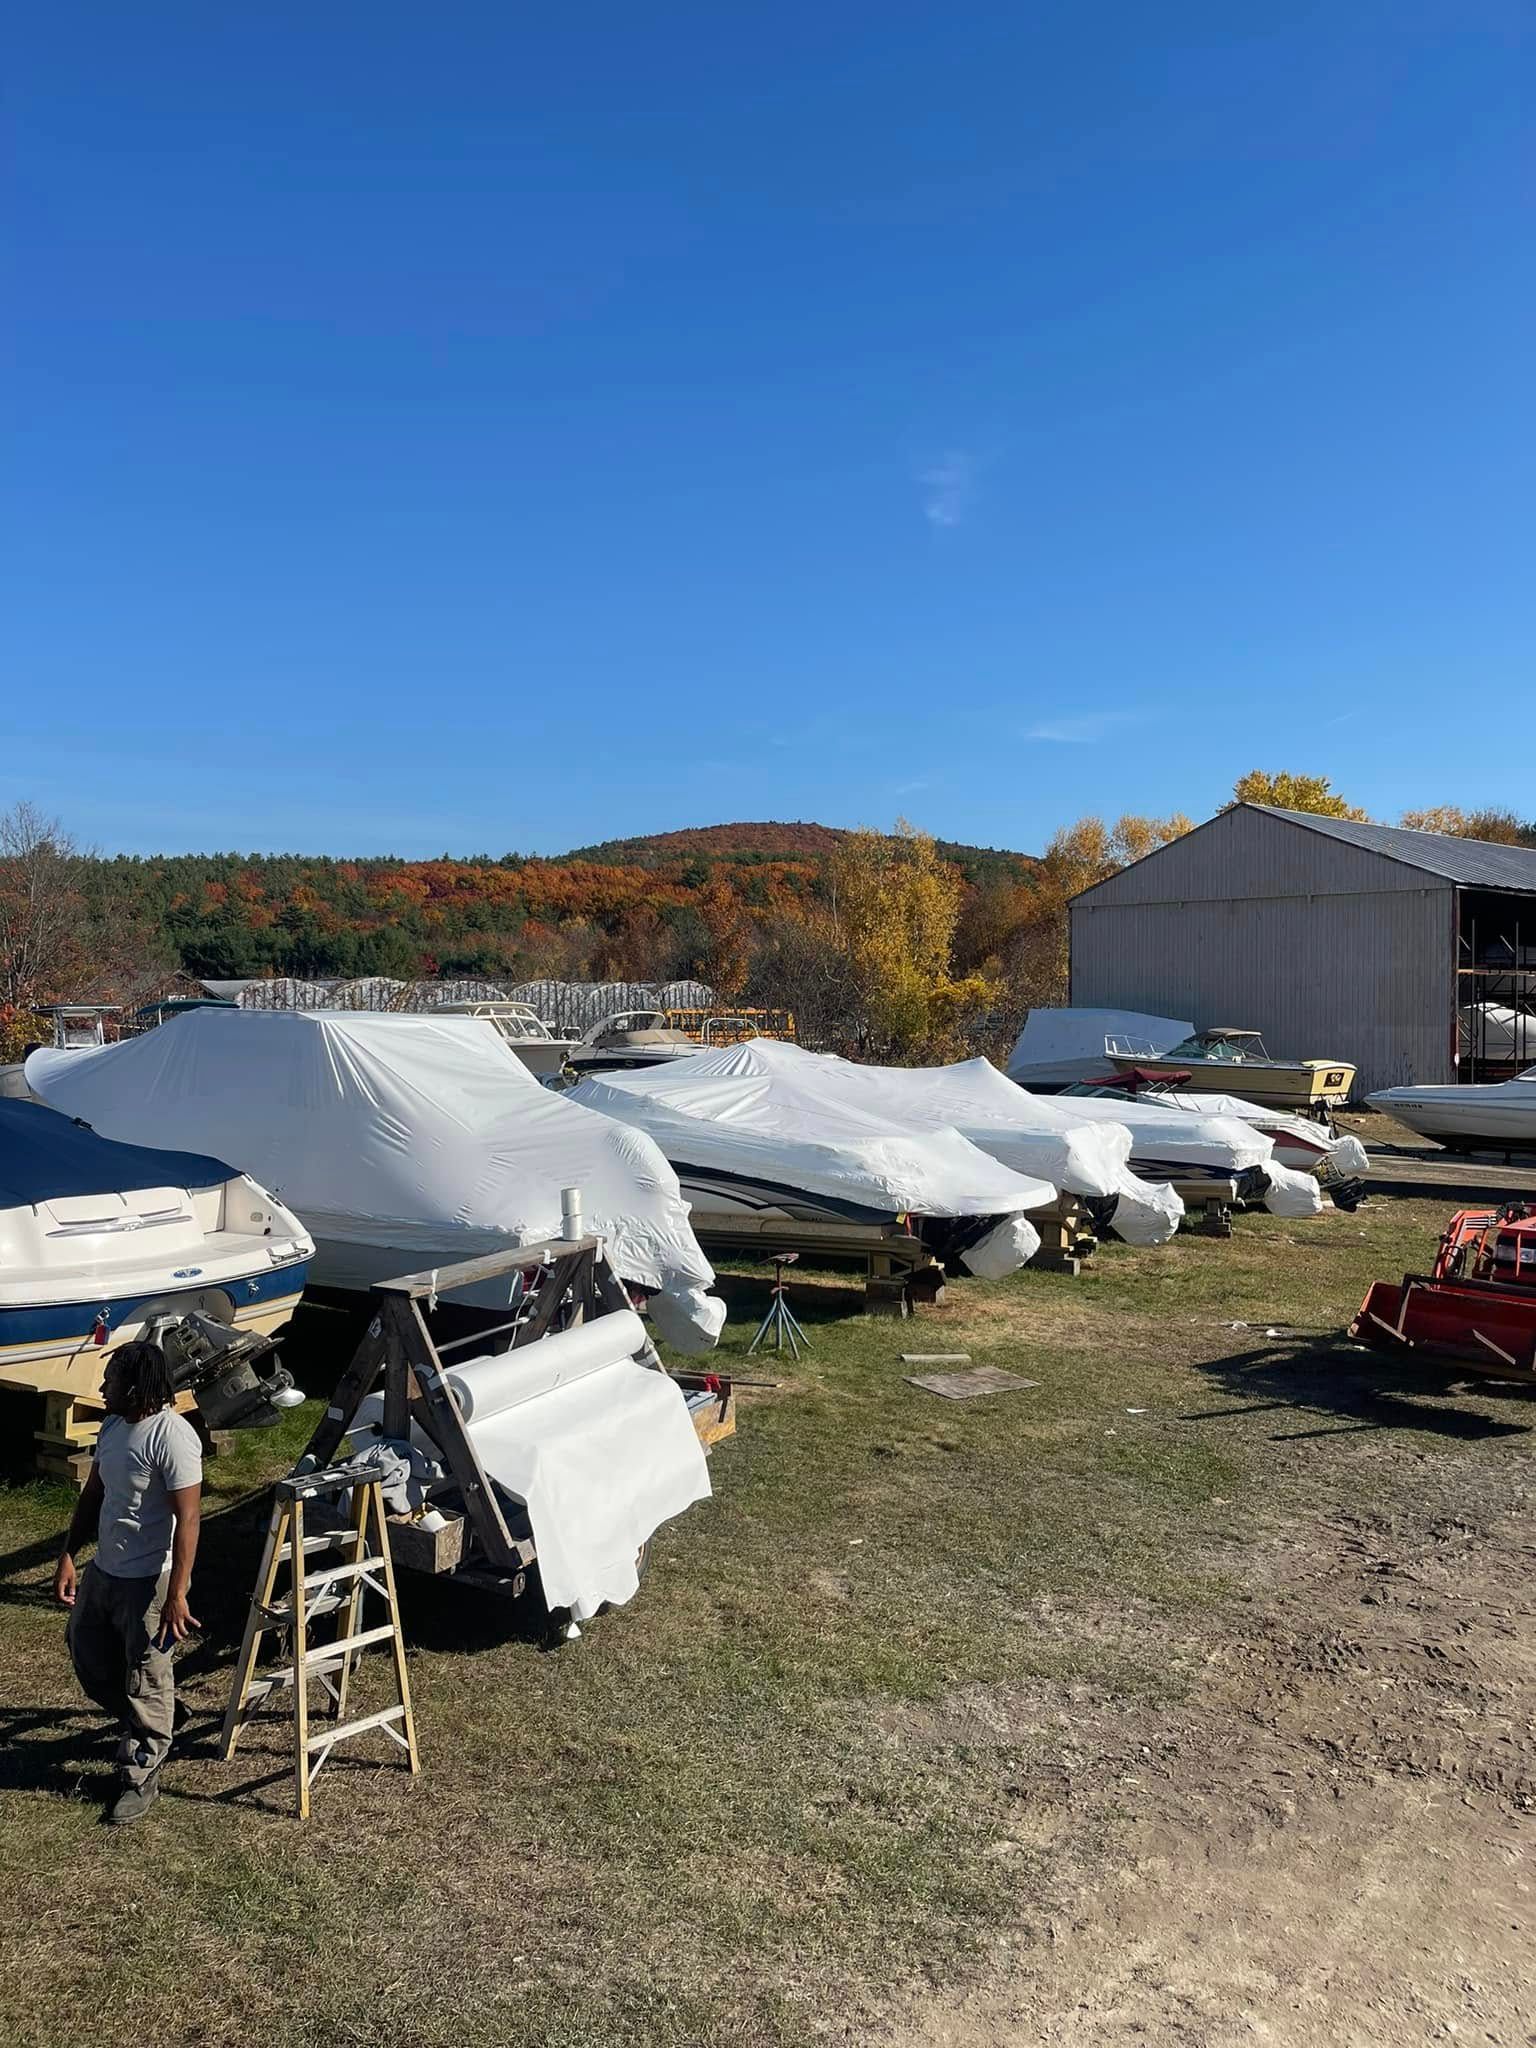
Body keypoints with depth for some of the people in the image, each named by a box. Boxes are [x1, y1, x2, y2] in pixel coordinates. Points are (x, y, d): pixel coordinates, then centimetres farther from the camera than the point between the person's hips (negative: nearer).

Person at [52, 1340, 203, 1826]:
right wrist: (68, 1556, 9)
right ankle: (141, 1723, 44)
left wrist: (176, 1595, -25)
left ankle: (141, 1778, 24)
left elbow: (187, 1519, -26)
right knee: (85, 1651, 22)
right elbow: (93, 1494, 14)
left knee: (145, 1680, 5)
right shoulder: (112, 1425, 1)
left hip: (149, 1581, -9)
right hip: (103, 1570, 9)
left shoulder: (172, 1436, -26)